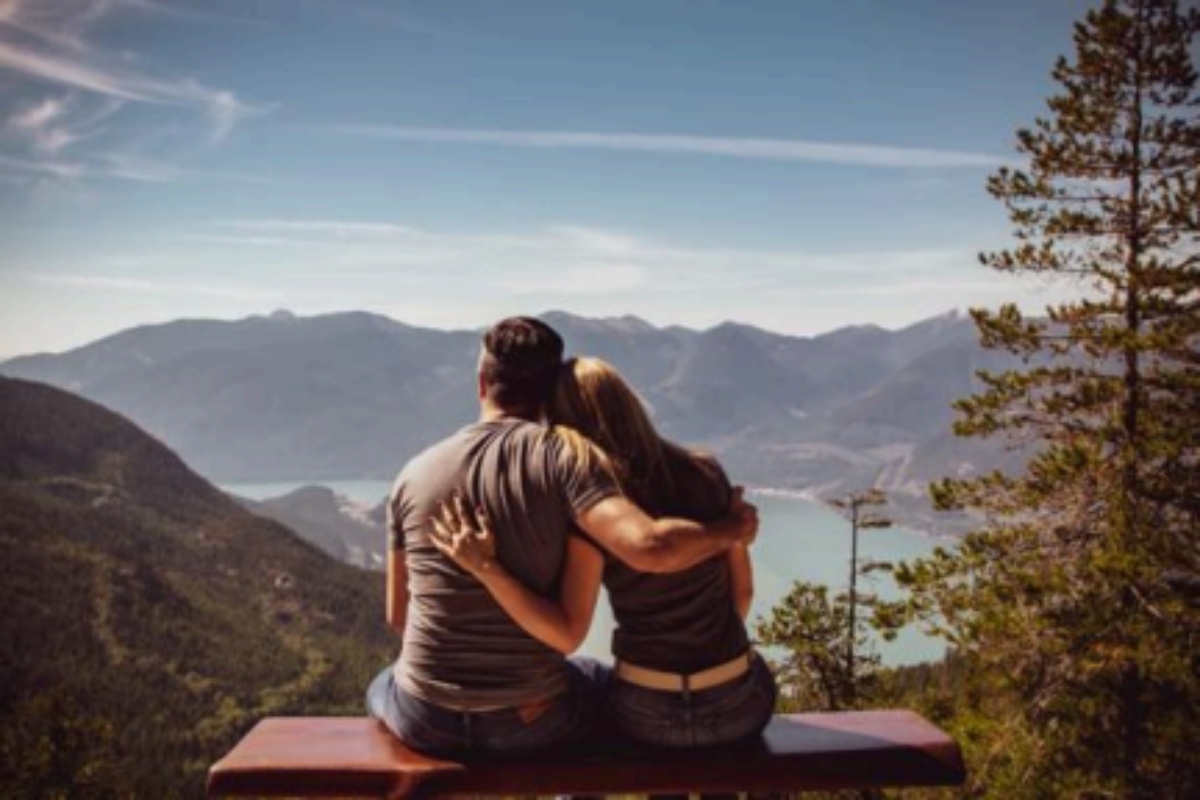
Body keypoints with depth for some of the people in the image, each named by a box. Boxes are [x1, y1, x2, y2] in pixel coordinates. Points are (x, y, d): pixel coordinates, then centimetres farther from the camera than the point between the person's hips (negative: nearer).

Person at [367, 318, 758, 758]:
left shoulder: (415, 473, -3)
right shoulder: (562, 457, -14)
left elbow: (397, 614, 6)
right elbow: (650, 548, -29)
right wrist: (730, 529, -9)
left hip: (427, 720, 2)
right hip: (531, 719, -1)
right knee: (605, 682, 33)